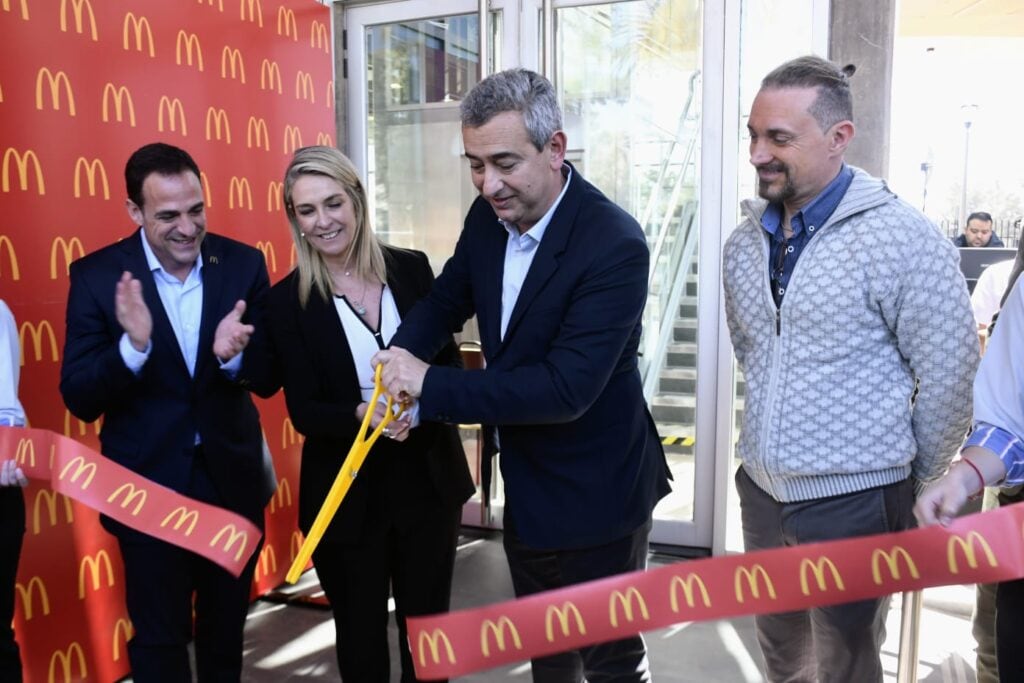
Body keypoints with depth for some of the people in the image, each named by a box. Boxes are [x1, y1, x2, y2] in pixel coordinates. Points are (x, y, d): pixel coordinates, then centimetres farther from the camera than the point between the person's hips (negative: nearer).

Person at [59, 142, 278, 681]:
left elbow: (269, 380, -5)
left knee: (227, 631, 22)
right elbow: (79, 400, -14)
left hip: (231, 480, 2)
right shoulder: (98, 275, -12)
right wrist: (133, 344, -32)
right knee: (159, 637, 14)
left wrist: (233, 355, -28)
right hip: (149, 488, -2)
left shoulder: (243, 264, -7)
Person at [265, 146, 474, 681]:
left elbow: (450, 362, 1)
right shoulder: (287, 300, -9)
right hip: (346, 490, -1)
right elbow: (304, 412, -10)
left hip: (428, 475, 2)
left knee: (427, 623, 19)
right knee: (359, 630, 18)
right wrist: (362, 416, -29)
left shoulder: (411, 269, -4)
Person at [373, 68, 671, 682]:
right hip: (525, 487, 7)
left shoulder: (615, 246, -27)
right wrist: (401, 361, -12)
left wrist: (430, 387, -28)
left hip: (594, 498, -7)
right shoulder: (489, 216, -5)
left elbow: (566, 389, -31)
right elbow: (447, 299, 8)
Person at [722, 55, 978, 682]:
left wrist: (918, 482, -2)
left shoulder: (901, 238, -17)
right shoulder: (745, 242, 3)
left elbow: (948, 374, -11)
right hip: (762, 490, 6)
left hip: (854, 502, -5)